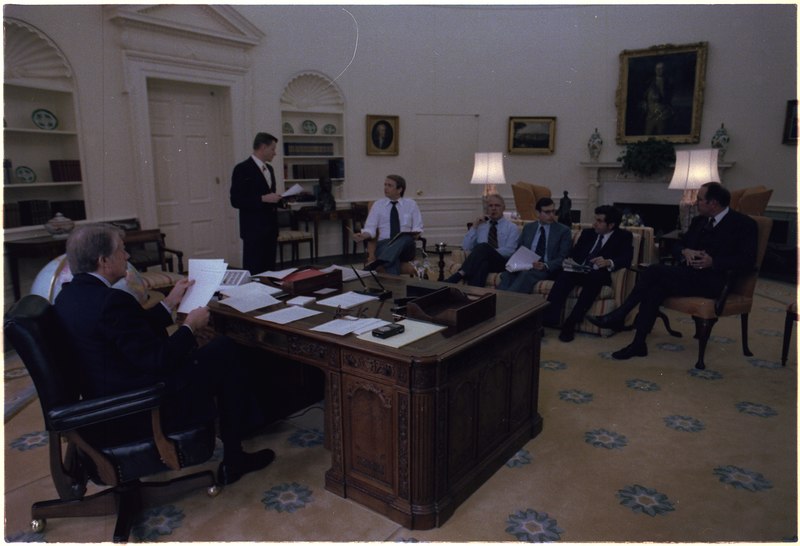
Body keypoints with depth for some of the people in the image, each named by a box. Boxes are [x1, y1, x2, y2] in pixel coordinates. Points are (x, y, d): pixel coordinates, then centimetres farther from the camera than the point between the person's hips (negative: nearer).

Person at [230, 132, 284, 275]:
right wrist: (263, 199, -21)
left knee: (269, 270, 8)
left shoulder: (269, 169, 15)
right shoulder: (242, 169, -9)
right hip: (254, 229, -7)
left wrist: (279, 199, 4)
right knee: (253, 271, -4)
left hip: (270, 228, 8)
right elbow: (236, 200, -15)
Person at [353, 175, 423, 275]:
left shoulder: (411, 204, 15)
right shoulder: (378, 205, 13)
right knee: (392, 259, -38)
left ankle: (379, 262, -53)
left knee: (406, 237, -38)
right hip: (384, 244, 0)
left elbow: (417, 228, 11)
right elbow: (370, 228, 6)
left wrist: (415, 234, -14)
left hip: (406, 246, 1)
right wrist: (363, 235, -17)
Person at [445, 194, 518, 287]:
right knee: (482, 264, -39)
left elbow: (509, 251, -4)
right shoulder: (480, 225, 21)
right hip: (481, 260, 2)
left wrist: (488, 252, -15)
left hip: (500, 262, -2)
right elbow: (466, 247, 11)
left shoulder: (511, 227, 11)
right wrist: (474, 227, 2)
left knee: (483, 247, -35)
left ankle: (461, 274, -43)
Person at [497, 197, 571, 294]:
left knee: (526, 274, -38)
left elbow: (563, 258, -1)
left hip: (547, 269, -3)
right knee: (508, 274, -32)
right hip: (525, 265, 3)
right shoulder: (528, 228, 17)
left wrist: (545, 266, -21)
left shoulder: (563, 230, 5)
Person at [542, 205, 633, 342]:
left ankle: (570, 324, -35)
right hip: (578, 271, 3)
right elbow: (574, 253, 14)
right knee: (564, 276, -31)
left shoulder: (624, 237, 6)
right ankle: (548, 319, -41)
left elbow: (626, 259, -9)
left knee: (594, 278, -39)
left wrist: (609, 262, -30)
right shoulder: (587, 233, 19)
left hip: (598, 276, -3)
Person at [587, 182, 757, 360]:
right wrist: (686, 251, -4)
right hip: (689, 274, 6)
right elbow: (681, 245, 21)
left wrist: (713, 262, -24)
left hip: (713, 280, -6)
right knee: (655, 287, -27)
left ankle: (618, 316, -15)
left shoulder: (744, 224, -1)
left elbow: (747, 262, -10)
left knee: (654, 271, -25)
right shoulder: (699, 221, 19)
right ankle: (638, 343, -25)